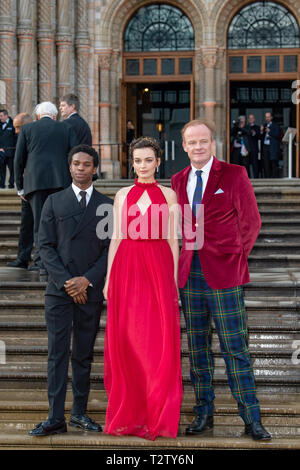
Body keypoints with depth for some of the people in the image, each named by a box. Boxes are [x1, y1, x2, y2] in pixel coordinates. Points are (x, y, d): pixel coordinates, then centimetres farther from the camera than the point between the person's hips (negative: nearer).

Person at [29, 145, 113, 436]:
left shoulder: (107, 205, 8)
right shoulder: (54, 202, 7)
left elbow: (111, 249, 3)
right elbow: (45, 246, 2)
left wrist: (87, 280, -9)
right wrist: (66, 281, -9)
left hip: (91, 290, 1)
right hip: (59, 290, -1)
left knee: (84, 355, 8)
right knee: (57, 354, -3)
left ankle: (80, 412, 17)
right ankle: (56, 418, -1)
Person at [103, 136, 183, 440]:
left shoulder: (168, 195, 6)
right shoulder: (123, 195, 11)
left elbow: (172, 239, 4)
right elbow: (116, 238, 10)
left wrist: (174, 279, -1)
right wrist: (109, 278, 5)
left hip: (158, 270, -2)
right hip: (126, 269, 2)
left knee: (159, 341, -2)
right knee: (125, 341, 2)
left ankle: (156, 416, 8)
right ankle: (127, 413, 14)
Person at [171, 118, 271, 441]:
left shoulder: (234, 174, -2)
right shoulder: (178, 180, 11)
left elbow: (251, 221, 1)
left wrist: (233, 258, 3)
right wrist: (184, 260, 7)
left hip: (223, 273, -4)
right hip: (189, 272, 4)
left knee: (235, 348, -3)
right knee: (197, 346, 10)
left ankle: (251, 418, 5)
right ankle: (204, 413, 20)